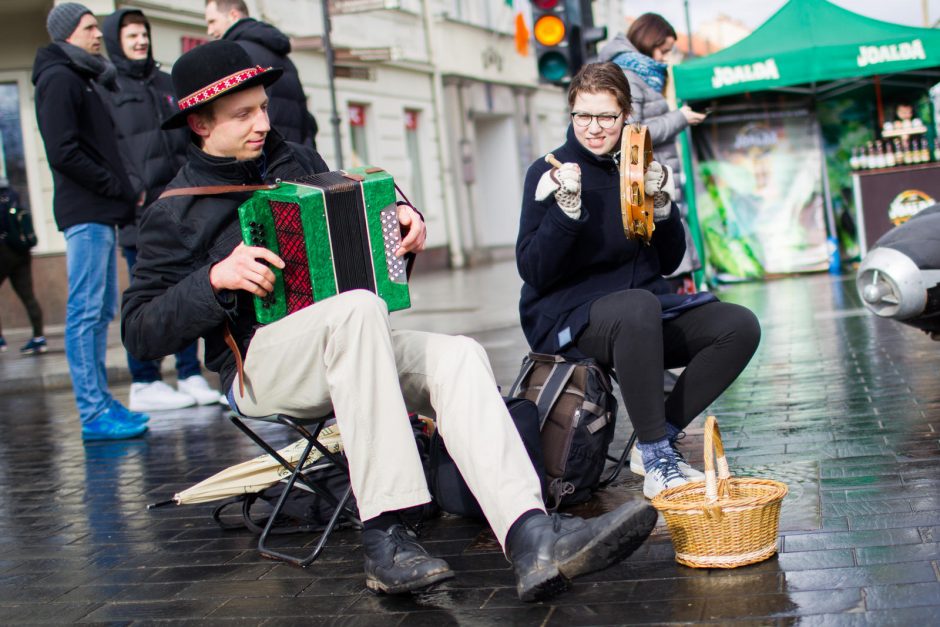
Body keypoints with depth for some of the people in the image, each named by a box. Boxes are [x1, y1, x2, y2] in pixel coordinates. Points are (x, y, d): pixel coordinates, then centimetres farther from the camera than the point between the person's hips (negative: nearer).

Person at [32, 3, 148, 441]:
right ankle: (93, 412, -10)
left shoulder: (84, 78, 22)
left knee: (101, 311, 10)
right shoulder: (60, 79, -6)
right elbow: (63, 151, -16)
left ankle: (100, 401, 15)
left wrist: (120, 192, 7)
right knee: (86, 312, -10)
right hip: (85, 212, -10)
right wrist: (117, 187, -12)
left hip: (100, 212, 10)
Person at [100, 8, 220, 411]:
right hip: (141, 211, -6)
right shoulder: (104, 87, 0)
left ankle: (190, 375, 14)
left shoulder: (163, 82, 19)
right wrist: (130, 189, -17)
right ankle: (144, 383, 2)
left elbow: (188, 136, 21)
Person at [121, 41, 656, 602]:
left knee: (458, 356, -24)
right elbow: (139, 331, -6)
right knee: (359, 307, -36)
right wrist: (216, 278, -19)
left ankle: (532, 537, -44)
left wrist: (401, 217, 7)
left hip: (340, 354, 6)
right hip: (261, 368, -5)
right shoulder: (176, 213, 0)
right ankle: (385, 540, -39)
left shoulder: (295, 161, 16)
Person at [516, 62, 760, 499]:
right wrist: (567, 209, -25)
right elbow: (534, 273, -13)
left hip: (643, 307, 6)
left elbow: (669, 263, 10)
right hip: (567, 316, -6)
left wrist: (662, 206, -7)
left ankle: (659, 439, -7)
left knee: (740, 326, -13)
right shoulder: (549, 173, -6)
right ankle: (657, 464, -29)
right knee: (638, 307, -38)